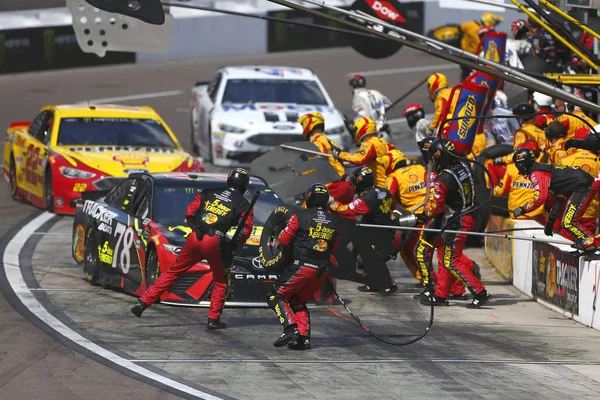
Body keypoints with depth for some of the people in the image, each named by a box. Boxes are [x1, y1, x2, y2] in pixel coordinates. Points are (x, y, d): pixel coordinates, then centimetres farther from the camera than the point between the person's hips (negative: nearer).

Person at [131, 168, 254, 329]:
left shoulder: (208, 193, 18)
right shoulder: (243, 204, 9)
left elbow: (190, 213, 15)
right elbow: (246, 229, 0)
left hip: (195, 238, 3)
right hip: (215, 243, -3)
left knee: (173, 272, 12)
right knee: (222, 282, 16)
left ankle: (143, 302, 7)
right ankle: (213, 319, 10)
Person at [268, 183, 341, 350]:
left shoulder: (299, 216, -5)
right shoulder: (334, 222, 9)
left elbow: (283, 241, -1)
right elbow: (334, 249, 17)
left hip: (302, 267, -5)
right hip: (322, 271, 5)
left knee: (276, 296, 6)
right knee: (299, 301, 21)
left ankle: (291, 328, -13)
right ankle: (304, 337, 8)